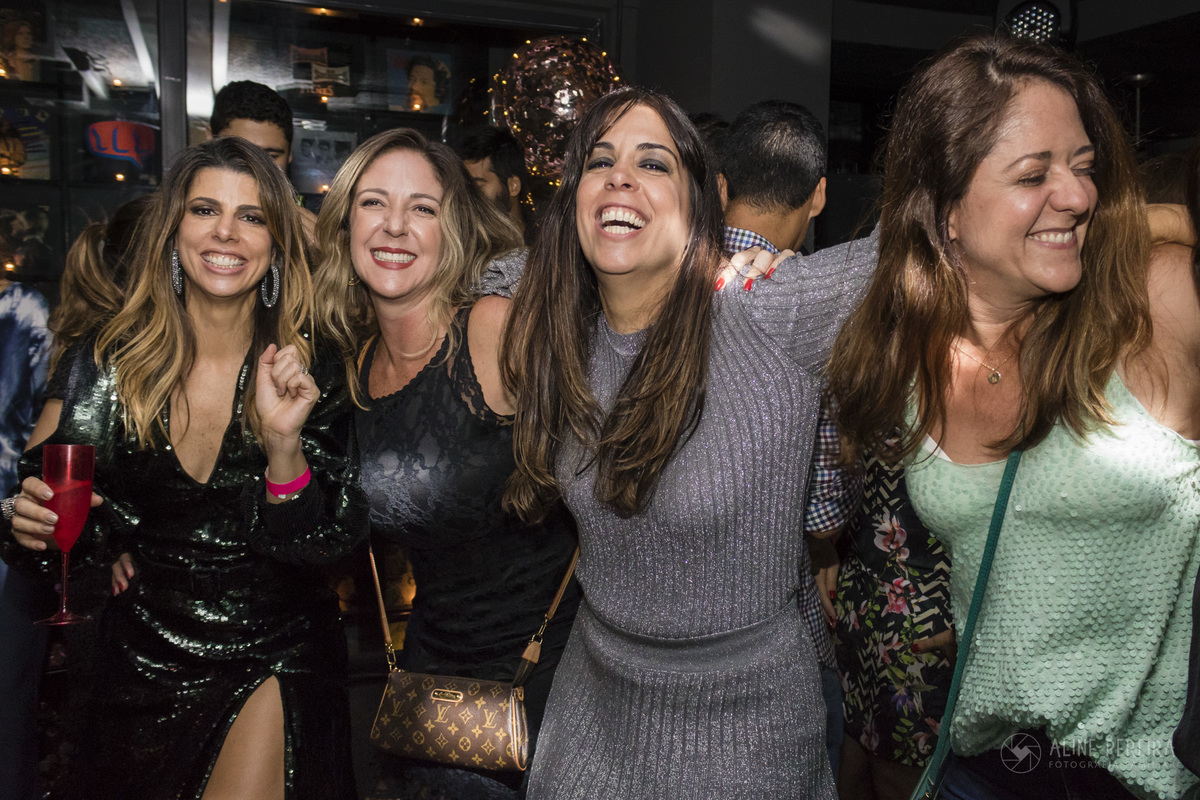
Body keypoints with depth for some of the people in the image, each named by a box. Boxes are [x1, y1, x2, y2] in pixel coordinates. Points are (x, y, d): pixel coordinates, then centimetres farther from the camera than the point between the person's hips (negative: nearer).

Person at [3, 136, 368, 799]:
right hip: (144, 660, 2)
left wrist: (284, 444, -29)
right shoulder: (108, 361, -8)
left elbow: (319, 547, -13)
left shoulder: (308, 374, -11)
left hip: (272, 662, -2)